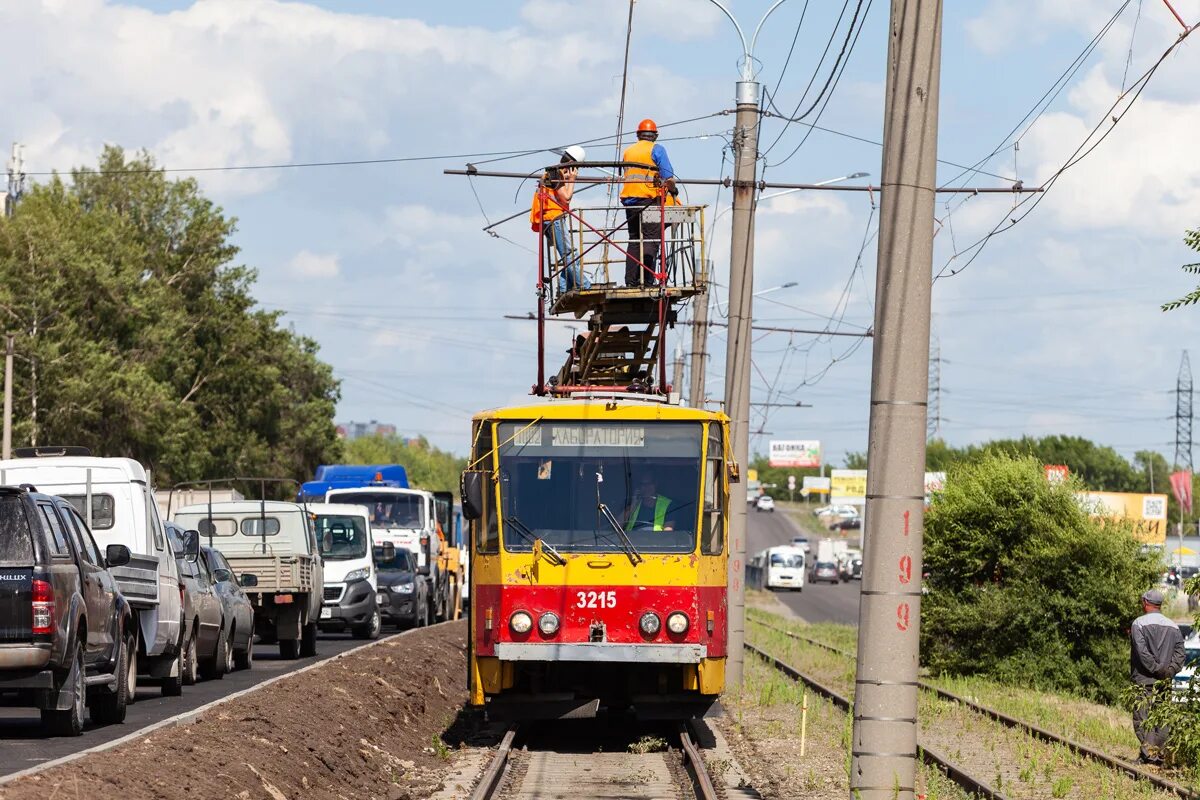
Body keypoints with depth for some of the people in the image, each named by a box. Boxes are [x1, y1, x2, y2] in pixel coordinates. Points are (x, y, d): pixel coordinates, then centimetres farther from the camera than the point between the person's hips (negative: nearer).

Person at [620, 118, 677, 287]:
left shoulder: (628, 151, 16)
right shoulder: (656, 149, -2)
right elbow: (668, 178, -8)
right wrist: (672, 190, 12)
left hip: (629, 199, 5)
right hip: (650, 199, -5)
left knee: (634, 240, 11)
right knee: (651, 240, -6)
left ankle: (631, 280, 6)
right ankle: (646, 278, -16)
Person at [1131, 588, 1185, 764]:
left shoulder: (1139, 623, -4)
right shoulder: (1173, 627, 12)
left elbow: (1142, 652, -15)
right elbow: (1180, 652, 3)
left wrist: (1157, 669, -11)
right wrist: (1169, 671, -4)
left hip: (1145, 679, -5)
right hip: (1165, 682, 5)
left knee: (1142, 716, -5)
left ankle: (1148, 752, -16)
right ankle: (1159, 753, 7)